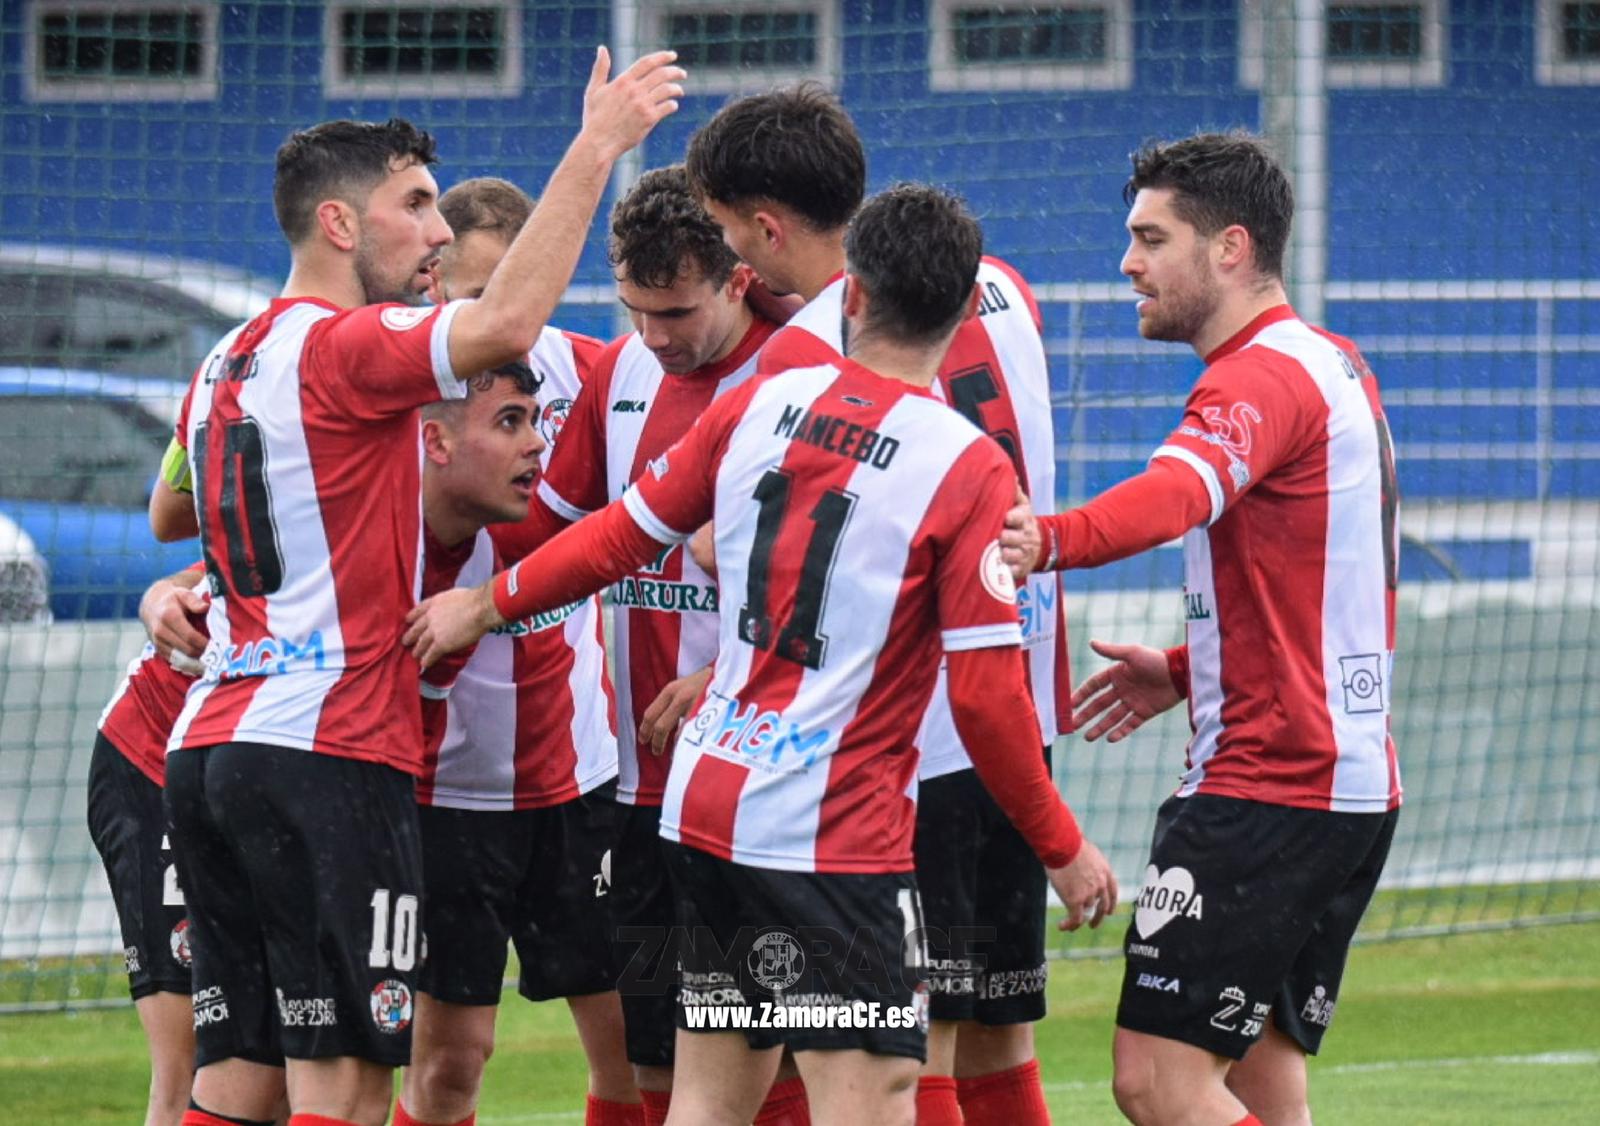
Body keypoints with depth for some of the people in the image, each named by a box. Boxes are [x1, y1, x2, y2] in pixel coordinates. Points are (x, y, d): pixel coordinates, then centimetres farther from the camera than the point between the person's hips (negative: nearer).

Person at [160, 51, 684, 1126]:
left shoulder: (222, 368, 18)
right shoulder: (341, 346, -10)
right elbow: (506, 324, -26)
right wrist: (595, 148, -21)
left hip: (209, 745, 9)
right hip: (329, 753, -9)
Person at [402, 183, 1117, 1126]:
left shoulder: (760, 406, 4)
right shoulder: (970, 470, -11)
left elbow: (622, 535, 15)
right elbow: (987, 696, -12)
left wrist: (487, 605, 32)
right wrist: (1063, 848, -1)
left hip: (704, 801, 6)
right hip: (838, 831, -6)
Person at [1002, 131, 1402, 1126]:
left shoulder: (1262, 379, -15)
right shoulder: (1335, 366, 17)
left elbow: (1179, 491, -38)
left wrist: (1051, 540, -55)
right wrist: (1189, 672, 20)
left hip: (1264, 789, -10)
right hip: (1355, 784, 10)